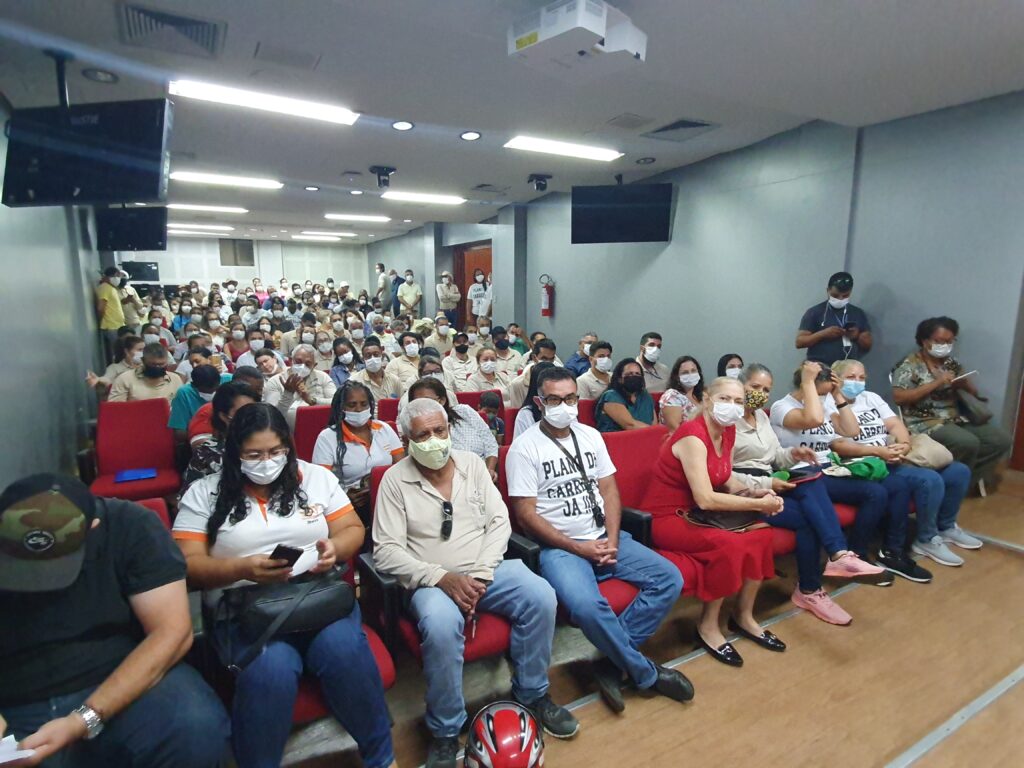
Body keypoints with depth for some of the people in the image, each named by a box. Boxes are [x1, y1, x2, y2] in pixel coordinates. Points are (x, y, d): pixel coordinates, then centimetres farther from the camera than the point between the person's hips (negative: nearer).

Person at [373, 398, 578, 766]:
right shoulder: (395, 480, -5)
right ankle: (445, 730, -7)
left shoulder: (472, 463, 5)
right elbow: (385, 551, -10)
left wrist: (481, 574, -11)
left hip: (486, 570, 4)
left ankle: (532, 693, 7)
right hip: (432, 580, -3)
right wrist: (441, 578, -20)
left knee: (541, 596, -20)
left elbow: (499, 521, 2)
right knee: (441, 625, -34)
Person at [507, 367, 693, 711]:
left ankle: (614, 663, -3)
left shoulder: (590, 435, 9)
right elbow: (525, 514, -12)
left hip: (604, 539, 6)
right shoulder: (524, 447, -9)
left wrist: (612, 541, -7)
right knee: (587, 605, -33)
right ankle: (647, 673, -4)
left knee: (670, 579, -9)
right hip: (559, 547, -6)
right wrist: (578, 548, -14)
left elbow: (609, 490, 9)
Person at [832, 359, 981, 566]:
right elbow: (839, 446, -19)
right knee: (930, 480, -27)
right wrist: (877, 451, -25)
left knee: (959, 471, 3)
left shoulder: (871, 397, 16)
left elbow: (896, 425, 8)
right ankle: (927, 540, -5)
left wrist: (904, 444, -14)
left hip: (899, 457, 9)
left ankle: (946, 526, 23)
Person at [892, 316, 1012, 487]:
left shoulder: (952, 364, 15)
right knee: (969, 444, -28)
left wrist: (964, 385, -8)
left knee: (1002, 440, -7)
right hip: (926, 423, -8)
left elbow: (974, 393, 17)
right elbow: (899, 397, -18)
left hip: (957, 419, 8)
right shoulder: (909, 365, -6)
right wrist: (936, 383, -20)